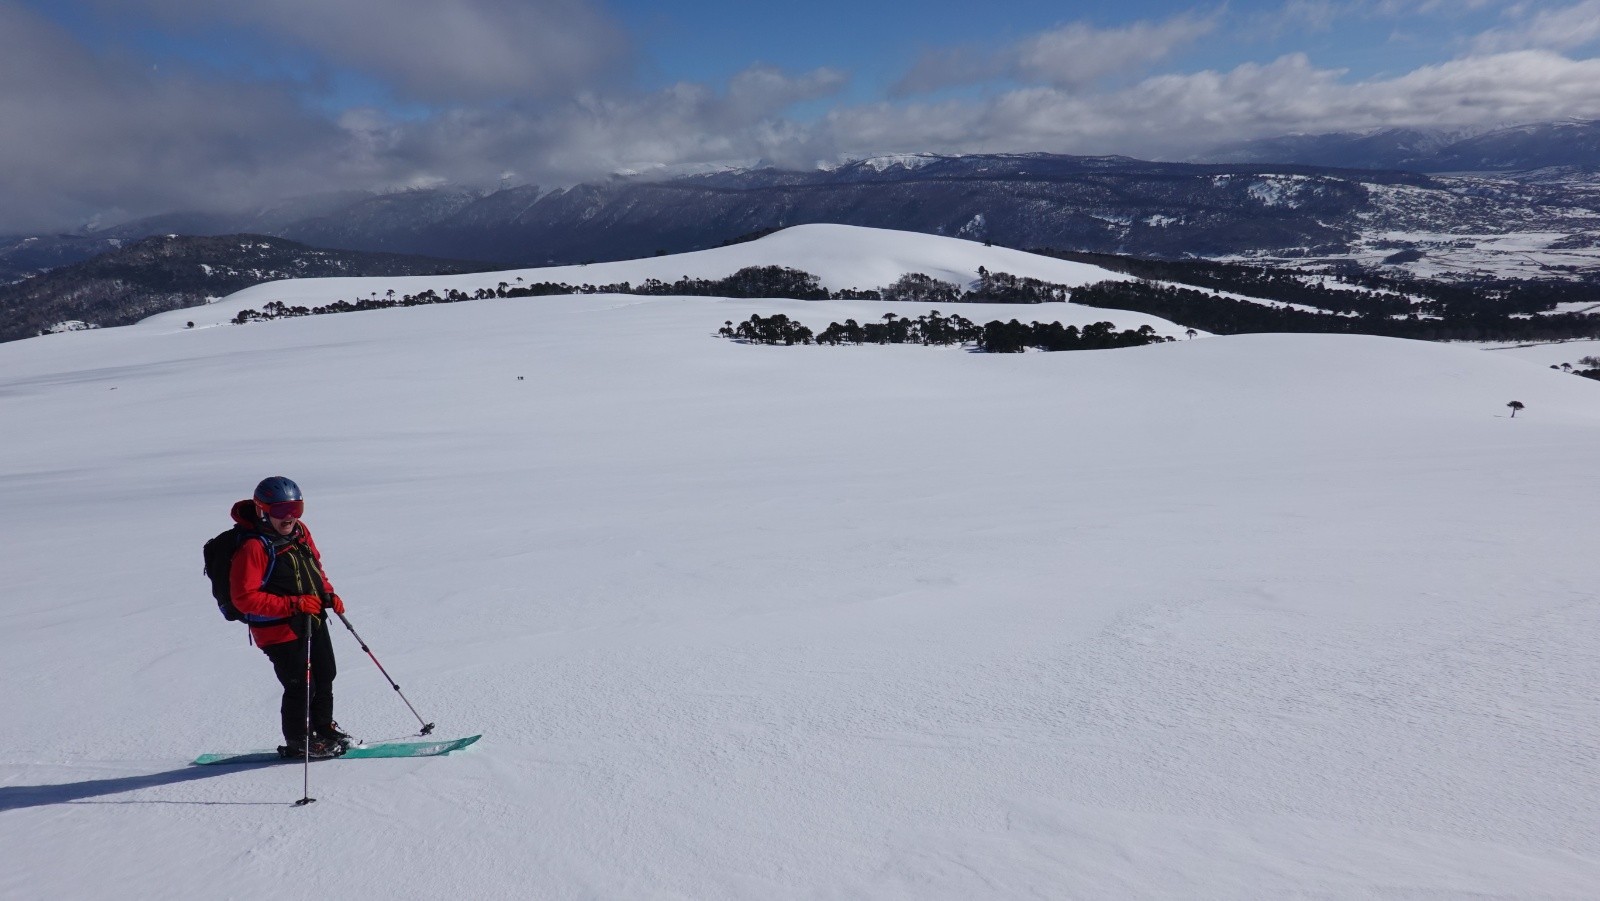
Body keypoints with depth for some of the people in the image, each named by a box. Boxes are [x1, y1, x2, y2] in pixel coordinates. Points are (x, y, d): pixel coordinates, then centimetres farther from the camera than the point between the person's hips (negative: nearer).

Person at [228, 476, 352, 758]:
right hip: (279, 630, -8)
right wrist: (292, 605, -28)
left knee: (325, 676, 18)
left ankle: (324, 727, 38)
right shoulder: (252, 547, -21)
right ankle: (298, 741, 21)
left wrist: (328, 594, 3)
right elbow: (244, 598, -23)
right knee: (300, 686, -1)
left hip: (314, 621, 8)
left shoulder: (300, 531, 3)